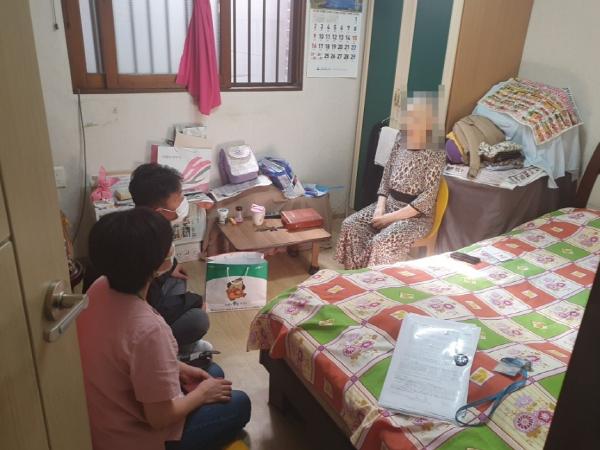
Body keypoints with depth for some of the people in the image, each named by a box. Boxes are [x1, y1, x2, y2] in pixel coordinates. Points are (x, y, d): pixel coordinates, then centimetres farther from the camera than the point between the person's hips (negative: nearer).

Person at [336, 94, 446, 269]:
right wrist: (380, 208, -7)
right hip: (390, 204, 7)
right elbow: (386, 176, 7)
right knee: (350, 225, -11)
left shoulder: (436, 153, -17)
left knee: (381, 242, -29)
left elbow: (427, 198, -19)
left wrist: (391, 217, -20)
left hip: (416, 215, -6)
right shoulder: (401, 139, 2)